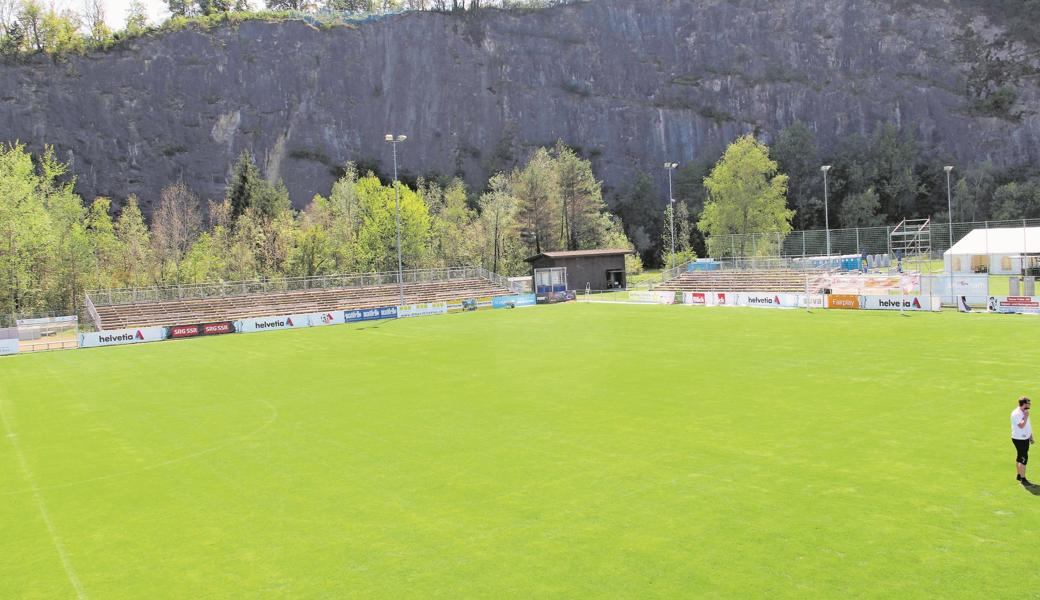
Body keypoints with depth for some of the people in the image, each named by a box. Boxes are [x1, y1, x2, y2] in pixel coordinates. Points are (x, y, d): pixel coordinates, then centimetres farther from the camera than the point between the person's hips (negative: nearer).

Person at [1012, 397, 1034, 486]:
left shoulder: (1024, 413, 10)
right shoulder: (1016, 414, -20)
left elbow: (1028, 426, 19)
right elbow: (1021, 425, -27)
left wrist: (1031, 437, 19)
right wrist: (1026, 417, -21)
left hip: (1025, 439, 9)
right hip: (1019, 439, -9)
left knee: (1020, 457, 17)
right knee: (1024, 458, -10)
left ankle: (1019, 476, 27)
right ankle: (1023, 479, -6)